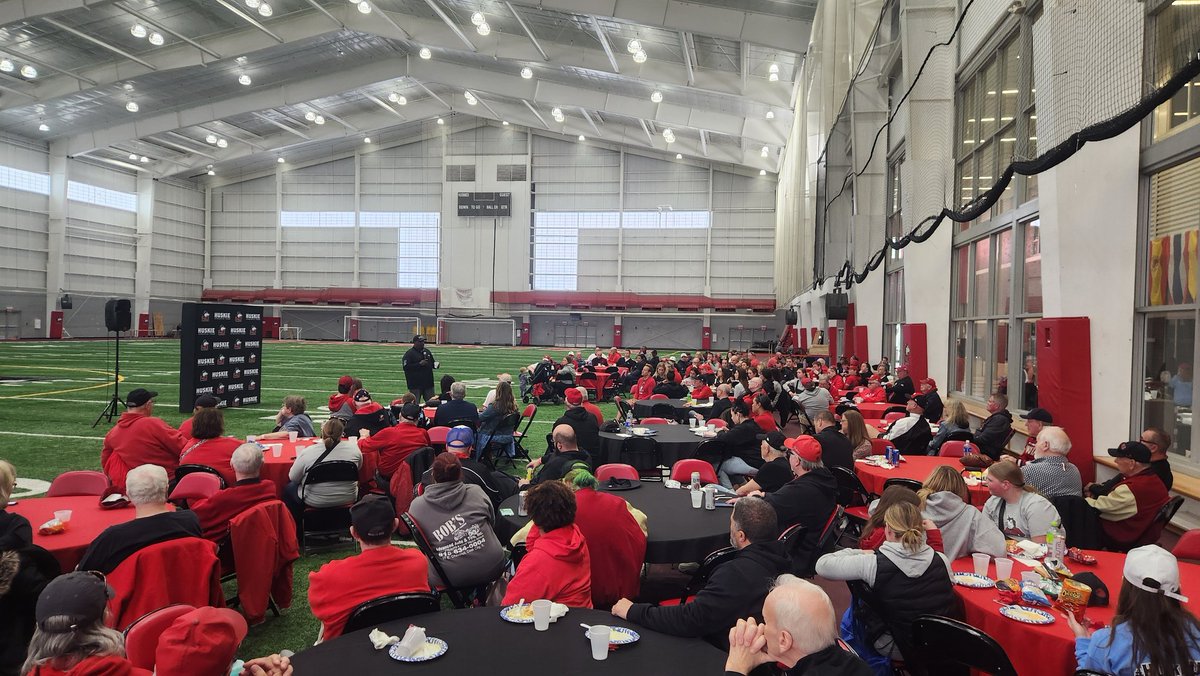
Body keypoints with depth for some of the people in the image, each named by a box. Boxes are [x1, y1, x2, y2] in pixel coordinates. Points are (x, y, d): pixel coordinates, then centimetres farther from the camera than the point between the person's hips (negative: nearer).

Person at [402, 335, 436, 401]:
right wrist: (419, 364, -21)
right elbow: (405, 367, -16)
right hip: (415, 385, -6)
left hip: (428, 383, 6)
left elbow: (432, 363, 25)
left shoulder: (427, 352, 15)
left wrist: (435, 365, 1)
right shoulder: (409, 353, -6)